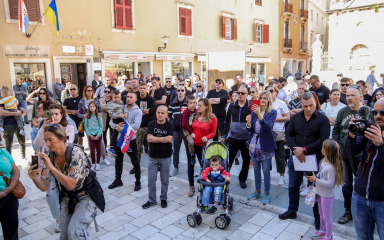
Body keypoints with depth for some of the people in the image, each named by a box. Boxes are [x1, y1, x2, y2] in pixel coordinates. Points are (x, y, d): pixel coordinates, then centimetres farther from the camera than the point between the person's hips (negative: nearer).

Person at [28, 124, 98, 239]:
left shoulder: (75, 152, -25)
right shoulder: (48, 157, -9)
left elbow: (70, 185, -30)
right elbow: (45, 187, -8)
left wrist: (51, 167, -35)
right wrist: (34, 178, -28)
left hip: (85, 196, -5)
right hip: (67, 198, 6)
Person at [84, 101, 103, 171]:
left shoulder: (98, 116, -3)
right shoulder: (87, 116, 0)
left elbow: (101, 126, -3)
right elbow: (85, 126, 2)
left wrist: (98, 135, -11)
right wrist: (90, 135, -8)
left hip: (98, 135, 0)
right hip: (91, 135, 1)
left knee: (98, 149, 7)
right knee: (92, 150, 2)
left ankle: (98, 163, 20)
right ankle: (93, 163, 16)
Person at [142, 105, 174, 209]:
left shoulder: (169, 125, -3)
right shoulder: (151, 124, 1)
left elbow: (169, 139, -18)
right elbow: (149, 138, -12)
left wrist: (155, 138, -14)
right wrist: (163, 139, -14)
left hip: (165, 157, -1)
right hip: (153, 157, 1)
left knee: (165, 180, 11)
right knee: (151, 180, 8)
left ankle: (163, 198, 28)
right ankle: (151, 200, 23)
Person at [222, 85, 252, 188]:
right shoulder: (232, 106, 6)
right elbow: (227, 121, 11)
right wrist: (224, 135, 11)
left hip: (246, 139, -1)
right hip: (233, 137, 1)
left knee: (246, 160, 10)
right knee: (228, 159, 6)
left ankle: (242, 179, 28)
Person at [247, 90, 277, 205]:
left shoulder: (272, 112, -5)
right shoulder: (254, 112, 6)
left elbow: (268, 126, -22)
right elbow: (250, 130, 4)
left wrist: (259, 114, -33)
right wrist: (248, 123, -17)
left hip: (266, 146, -4)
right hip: (254, 145, 4)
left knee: (266, 171, 3)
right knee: (256, 169, 15)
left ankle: (267, 194, 17)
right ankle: (257, 191, 30)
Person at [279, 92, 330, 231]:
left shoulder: (322, 119, -6)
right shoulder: (295, 118, 5)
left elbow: (323, 140, -14)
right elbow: (288, 135, 0)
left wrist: (304, 149, -19)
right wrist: (295, 149, -15)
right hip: (295, 157, 4)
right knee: (293, 186, 14)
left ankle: (318, 217, 25)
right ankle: (292, 211, 33)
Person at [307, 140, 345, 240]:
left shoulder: (331, 167, -29)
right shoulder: (324, 161, -2)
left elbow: (330, 184, -28)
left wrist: (316, 180, -26)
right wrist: (313, 176, -1)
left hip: (327, 195, -9)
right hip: (320, 192, 9)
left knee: (327, 216, 9)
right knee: (321, 214, 25)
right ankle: (323, 230, 45)